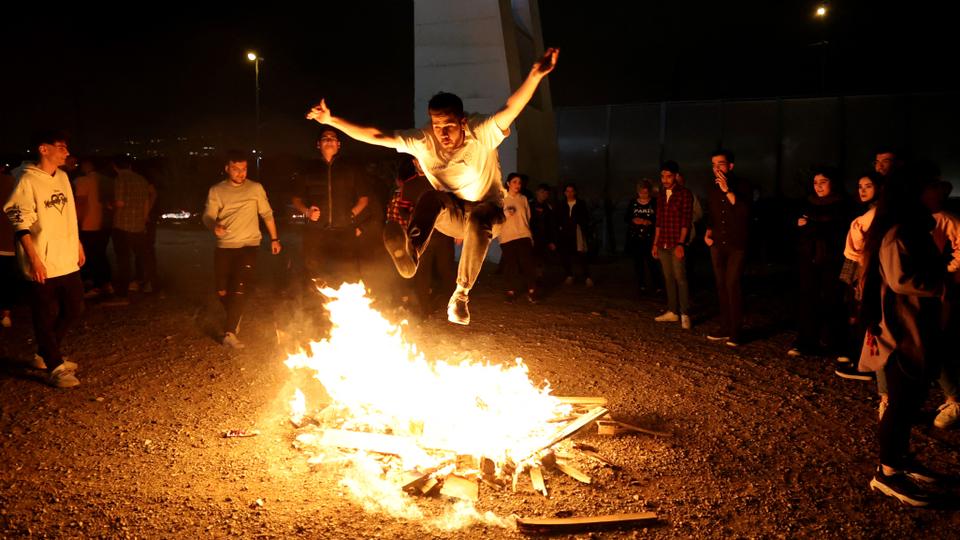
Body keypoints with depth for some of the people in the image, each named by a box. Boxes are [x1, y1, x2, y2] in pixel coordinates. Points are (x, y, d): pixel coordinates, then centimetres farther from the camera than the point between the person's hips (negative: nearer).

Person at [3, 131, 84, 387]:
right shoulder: (27, 181, -13)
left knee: (73, 309, 15)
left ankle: (45, 355, 32)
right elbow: (21, 224, -14)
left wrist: (78, 245, 19)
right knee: (46, 317, 3)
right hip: (43, 265, -8)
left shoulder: (62, 177, 9)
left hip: (68, 260, 8)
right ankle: (55, 368, 13)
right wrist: (34, 259, -19)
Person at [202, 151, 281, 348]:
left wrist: (274, 238, 7)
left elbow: (267, 214, 11)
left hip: (248, 245, -2)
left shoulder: (255, 188, 5)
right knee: (222, 291, 4)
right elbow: (208, 216, 0)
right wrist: (214, 225, -24)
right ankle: (235, 319, 33)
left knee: (239, 289, -15)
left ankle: (230, 332, -15)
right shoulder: (216, 191, 6)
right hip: (224, 246, 2)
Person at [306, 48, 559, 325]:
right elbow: (376, 136, -18)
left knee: (478, 221, -39)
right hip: (451, 215, 2)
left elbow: (511, 108, -40)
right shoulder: (422, 141, -16)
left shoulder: (483, 133, -23)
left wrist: (535, 75, -58)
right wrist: (332, 120, -26)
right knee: (431, 199, -33)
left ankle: (461, 294, -30)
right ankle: (411, 252, -60)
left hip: (487, 210, -2)